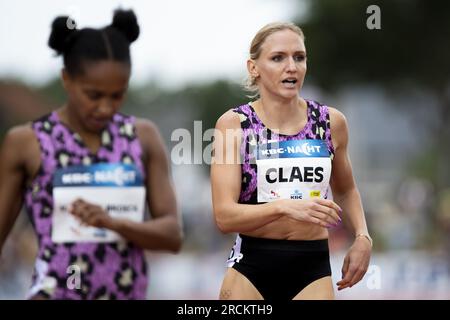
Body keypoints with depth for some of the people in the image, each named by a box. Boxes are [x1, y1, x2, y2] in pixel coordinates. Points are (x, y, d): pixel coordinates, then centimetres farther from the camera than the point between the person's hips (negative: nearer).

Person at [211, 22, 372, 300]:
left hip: (312, 268, 2)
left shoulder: (331, 122, 3)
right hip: (250, 268, -2)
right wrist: (284, 206, -28)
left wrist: (362, 237, 4)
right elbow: (224, 216, -14)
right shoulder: (233, 124, -6)